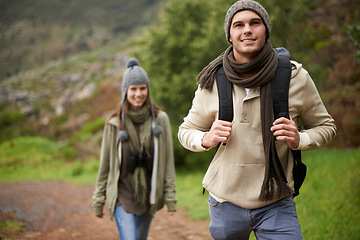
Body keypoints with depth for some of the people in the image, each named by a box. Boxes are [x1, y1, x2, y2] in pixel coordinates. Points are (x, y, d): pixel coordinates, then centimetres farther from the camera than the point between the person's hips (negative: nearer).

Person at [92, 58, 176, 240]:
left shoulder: (160, 119, -3)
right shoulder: (115, 124, -5)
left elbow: (168, 160, 0)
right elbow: (105, 164, 2)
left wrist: (170, 197, -1)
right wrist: (98, 200, 5)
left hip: (149, 196, 2)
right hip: (122, 196, -2)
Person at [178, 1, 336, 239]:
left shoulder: (296, 77, -7)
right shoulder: (212, 83, -5)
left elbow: (326, 126, 6)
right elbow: (186, 130, 8)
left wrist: (299, 139, -16)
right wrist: (206, 139, -15)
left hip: (277, 204, -1)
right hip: (225, 202, 1)